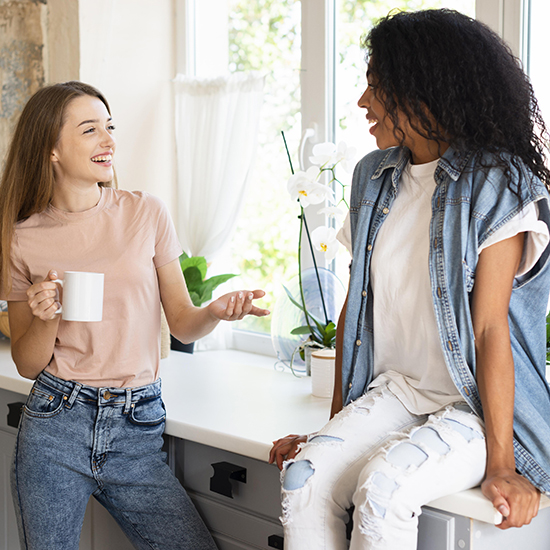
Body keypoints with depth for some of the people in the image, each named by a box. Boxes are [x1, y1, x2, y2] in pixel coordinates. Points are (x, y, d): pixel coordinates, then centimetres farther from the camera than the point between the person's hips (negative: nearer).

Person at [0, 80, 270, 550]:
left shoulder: (146, 213, 0)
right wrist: (46, 317, -14)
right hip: (56, 427, 0)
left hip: (138, 429, 1)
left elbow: (182, 324, 5)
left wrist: (216, 311, -17)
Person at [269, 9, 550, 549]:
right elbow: (354, 308, 12)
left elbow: (489, 327, -14)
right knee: (304, 478, -22)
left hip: (478, 404, -5)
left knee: (382, 487, -30)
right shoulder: (375, 177, 11)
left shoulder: (498, 182, -8)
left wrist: (500, 465, -16)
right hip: (394, 389, 5)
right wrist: (336, 424, 10)